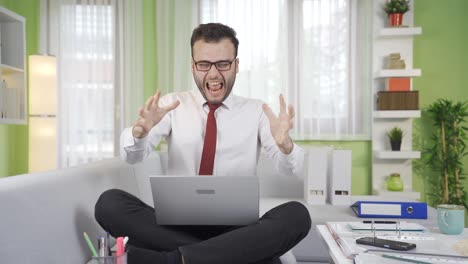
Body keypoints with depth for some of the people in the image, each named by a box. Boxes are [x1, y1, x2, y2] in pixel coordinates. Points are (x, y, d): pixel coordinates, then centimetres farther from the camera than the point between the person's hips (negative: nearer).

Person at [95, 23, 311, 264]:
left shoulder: (256, 112, 5)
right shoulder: (172, 105, 7)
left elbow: (291, 170, -6)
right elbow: (132, 156, -5)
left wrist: (285, 145, -30)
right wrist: (140, 131, -29)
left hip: (235, 228, -1)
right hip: (177, 223, 1)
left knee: (297, 215, -28)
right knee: (109, 203, -23)